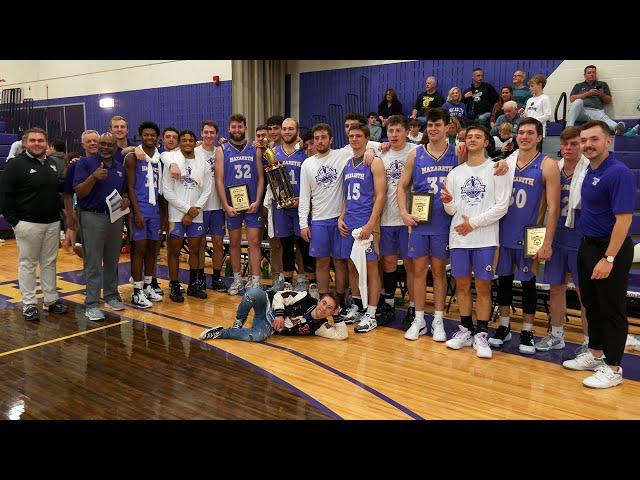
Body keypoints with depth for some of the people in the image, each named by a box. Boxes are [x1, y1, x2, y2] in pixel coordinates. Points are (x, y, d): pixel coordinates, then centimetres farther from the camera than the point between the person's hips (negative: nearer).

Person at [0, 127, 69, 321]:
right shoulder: (16, 164, -7)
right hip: (28, 223, -5)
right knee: (27, 263, 3)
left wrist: (59, 209, 7)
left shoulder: (52, 163, 10)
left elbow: (60, 187, 22)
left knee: (50, 262, 12)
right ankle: (29, 304, 10)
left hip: (52, 223, 6)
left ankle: (51, 300, 21)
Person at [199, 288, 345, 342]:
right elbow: (280, 296, -7)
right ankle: (239, 321, -9)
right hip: (270, 307, -1)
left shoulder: (319, 326, -5)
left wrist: (338, 316, -16)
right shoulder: (306, 299, -11)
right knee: (254, 292, -37)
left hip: (271, 327, 2)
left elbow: (342, 334, -9)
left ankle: (221, 333, -14)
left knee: (257, 336, -37)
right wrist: (279, 314, -21)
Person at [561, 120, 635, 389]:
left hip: (611, 249, -9)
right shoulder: (589, 172, 9)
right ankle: (595, 354, 33)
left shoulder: (618, 173, -17)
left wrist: (608, 259, -24)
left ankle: (612, 368, 13)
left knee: (612, 310, 2)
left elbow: (624, 219, -22)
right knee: (591, 305, 18)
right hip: (587, 246, 9)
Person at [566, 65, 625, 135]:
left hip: (596, 111, 0)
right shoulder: (578, 86, 25)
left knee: (604, 118, -35)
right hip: (581, 111, 0)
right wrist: (587, 94, -2)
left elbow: (609, 101, 19)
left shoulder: (602, 84, 26)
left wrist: (602, 94, -1)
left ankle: (617, 127, -68)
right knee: (578, 101, -34)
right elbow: (572, 99, 7)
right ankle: (569, 128, -44)